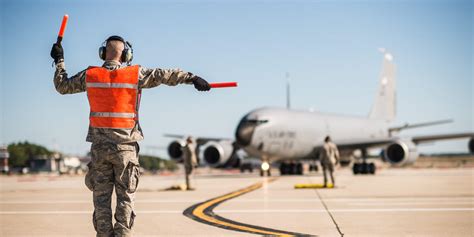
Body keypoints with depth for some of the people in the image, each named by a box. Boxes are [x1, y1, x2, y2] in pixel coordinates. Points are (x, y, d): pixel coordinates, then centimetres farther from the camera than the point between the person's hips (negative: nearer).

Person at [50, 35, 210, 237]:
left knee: (101, 199, 7)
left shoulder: (90, 75, 3)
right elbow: (164, 75, -7)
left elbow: (62, 86, 16)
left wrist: (59, 61, 28)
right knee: (125, 198, 4)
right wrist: (191, 78, -5)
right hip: (125, 146, -2)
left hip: (99, 146, 2)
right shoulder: (136, 74, -3)